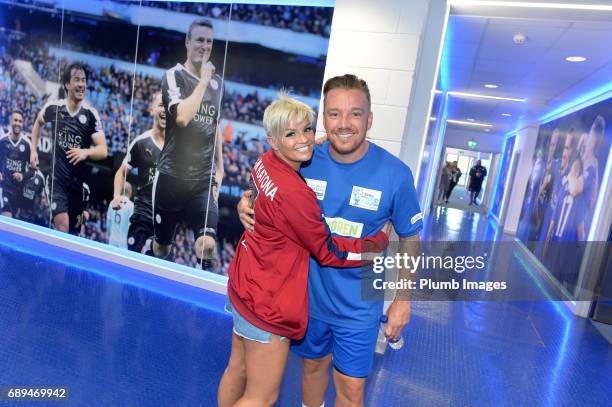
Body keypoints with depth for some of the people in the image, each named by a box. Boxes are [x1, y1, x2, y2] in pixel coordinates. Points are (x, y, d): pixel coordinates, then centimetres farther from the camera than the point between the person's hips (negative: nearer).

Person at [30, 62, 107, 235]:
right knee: (62, 228, -16)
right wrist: (33, 150, 13)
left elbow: (103, 150, -14)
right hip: (57, 178, -1)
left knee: (74, 231, 11)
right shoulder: (53, 107, -4)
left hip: (79, 180, 1)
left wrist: (86, 152, -33)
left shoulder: (91, 114, -8)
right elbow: (38, 123, 20)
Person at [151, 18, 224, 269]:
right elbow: (182, 117, -23)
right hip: (172, 175, -2)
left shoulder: (218, 82, 11)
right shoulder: (174, 75, -4)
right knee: (162, 244, 14)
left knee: (207, 243, -15)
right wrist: (203, 81, -13)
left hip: (204, 179, 3)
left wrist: (220, 166, 17)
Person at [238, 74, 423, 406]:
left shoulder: (394, 173, -17)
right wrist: (246, 204, -17)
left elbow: (409, 239, -5)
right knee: (313, 365, 25)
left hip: (358, 306, -2)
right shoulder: (305, 160, -12)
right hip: (309, 293, 3)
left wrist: (403, 298, -3)